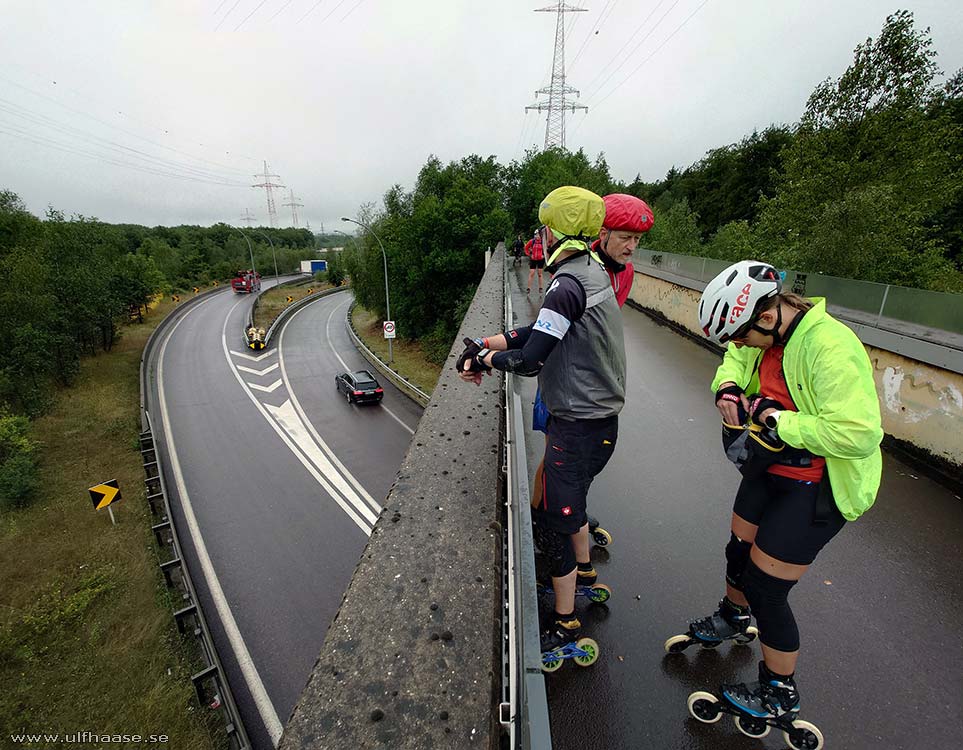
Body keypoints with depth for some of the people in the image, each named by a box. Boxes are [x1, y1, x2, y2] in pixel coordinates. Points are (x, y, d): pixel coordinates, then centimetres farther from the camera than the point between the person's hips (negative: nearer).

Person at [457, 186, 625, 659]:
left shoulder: (567, 286, -24)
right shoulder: (592, 270, 7)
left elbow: (528, 361, -25)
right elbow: (541, 330, 9)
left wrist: (487, 358, -5)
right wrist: (483, 345, 2)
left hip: (579, 426, -10)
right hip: (597, 417, 10)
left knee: (551, 525, 6)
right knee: (570, 503, 27)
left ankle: (564, 624, 25)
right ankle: (581, 580, 48)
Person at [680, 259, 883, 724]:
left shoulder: (829, 347, -31)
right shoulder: (771, 332, -4)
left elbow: (859, 432, -35)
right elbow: (737, 358, 16)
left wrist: (779, 421, -27)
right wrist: (728, 386, -5)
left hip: (819, 487, -8)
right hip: (771, 467, 8)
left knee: (765, 587, 1)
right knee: (740, 551, 23)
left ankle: (780, 696, 26)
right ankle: (733, 618, 55)